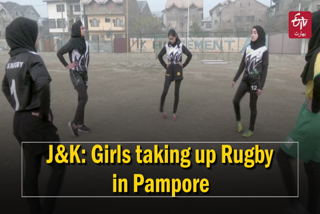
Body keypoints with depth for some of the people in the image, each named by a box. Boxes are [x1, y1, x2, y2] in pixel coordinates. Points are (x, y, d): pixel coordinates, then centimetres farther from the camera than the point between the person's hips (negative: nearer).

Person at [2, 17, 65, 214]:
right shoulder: (32, 57, -15)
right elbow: (43, 84, -34)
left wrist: (18, 106, 17)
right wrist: (45, 111, -20)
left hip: (20, 121, 8)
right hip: (36, 122, -8)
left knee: (31, 169, 17)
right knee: (59, 165, 7)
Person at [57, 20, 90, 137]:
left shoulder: (85, 42, 9)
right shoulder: (73, 42, -13)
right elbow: (59, 53, -13)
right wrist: (67, 66, -11)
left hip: (84, 73, 7)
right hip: (75, 74, -7)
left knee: (81, 99, 9)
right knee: (84, 98, -17)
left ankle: (80, 124, 17)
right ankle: (74, 123, -4)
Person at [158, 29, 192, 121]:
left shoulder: (181, 46, -3)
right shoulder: (166, 46, 1)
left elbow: (190, 55, 3)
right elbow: (159, 56, 13)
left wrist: (183, 65, -2)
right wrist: (165, 65, 5)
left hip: (178, 70, -1)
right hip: (169, 70, 1)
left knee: (176, 92, 3)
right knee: (165, 91, -9)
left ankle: (174, 112, 13)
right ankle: (161, 109, 13)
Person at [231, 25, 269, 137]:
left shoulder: (264, 50, -8)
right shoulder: (248, 48, 5)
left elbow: (264, 70, -9)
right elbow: (242, 65, 10)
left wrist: (261, 86, -13)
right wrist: (235, 79, 9)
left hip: (255, 81, -4)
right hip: (245, 80, 5)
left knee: (252, 105, 3)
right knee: (235, 100, 0)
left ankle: (251, 129, 17)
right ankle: (238, 120, 25)